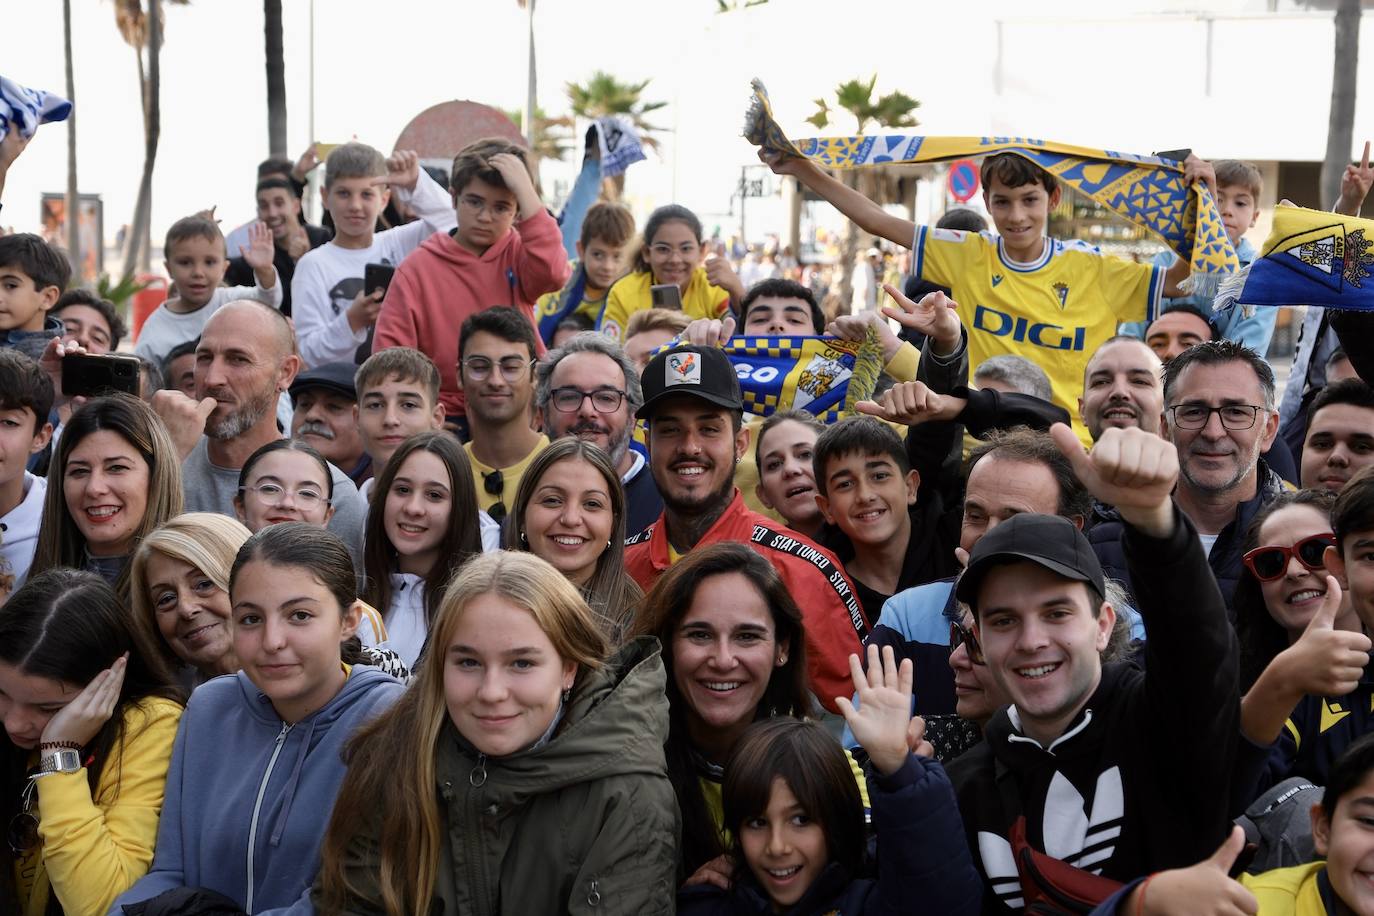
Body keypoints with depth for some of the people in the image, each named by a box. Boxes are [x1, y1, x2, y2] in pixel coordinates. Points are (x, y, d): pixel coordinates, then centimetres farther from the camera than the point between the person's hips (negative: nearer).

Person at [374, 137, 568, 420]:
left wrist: (524, 187, -15)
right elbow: (391, 351, 2)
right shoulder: (417, 268, 4)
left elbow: (552, 273, -18)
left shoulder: (519, 253, 5)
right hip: (445, 417, -1)